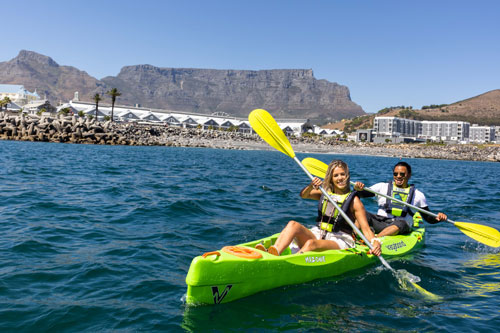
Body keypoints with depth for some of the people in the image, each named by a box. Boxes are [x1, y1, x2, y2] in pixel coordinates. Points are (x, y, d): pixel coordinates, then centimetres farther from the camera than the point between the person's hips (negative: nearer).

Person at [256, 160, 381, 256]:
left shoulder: (353, 200, -1)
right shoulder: (325, 193, 14)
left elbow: (366, 229, -7)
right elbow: (303, 195, 1)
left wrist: (375, 242, -28)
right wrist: (312, 186, -21)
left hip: (340, 242, -4)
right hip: (317, 235, 5)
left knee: (311, 243, -36)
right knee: (293, 224, -24)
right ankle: (272, 254, -48)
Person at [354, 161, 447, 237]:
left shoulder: (418, 195, 16)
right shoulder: (382, 186, 16)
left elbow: (429, 218, 18)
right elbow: (361, 194, 10)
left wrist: (438, 218, -5)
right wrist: (357, 189, -13)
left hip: (401, 228, -1)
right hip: (379, 222, 2)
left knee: (401, 224, -38)